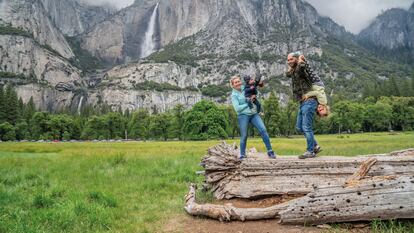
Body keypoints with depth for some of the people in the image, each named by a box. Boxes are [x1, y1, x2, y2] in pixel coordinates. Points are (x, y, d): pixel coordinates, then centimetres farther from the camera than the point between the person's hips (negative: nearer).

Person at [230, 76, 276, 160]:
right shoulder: (234, 95, -1)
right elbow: (237, 108, -10)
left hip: (254, 114, 3)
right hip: (243, 116, -3)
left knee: (263, 130, -11)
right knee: (244, 136, 0)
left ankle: (270, 151, -6)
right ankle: (242, 155, 14)